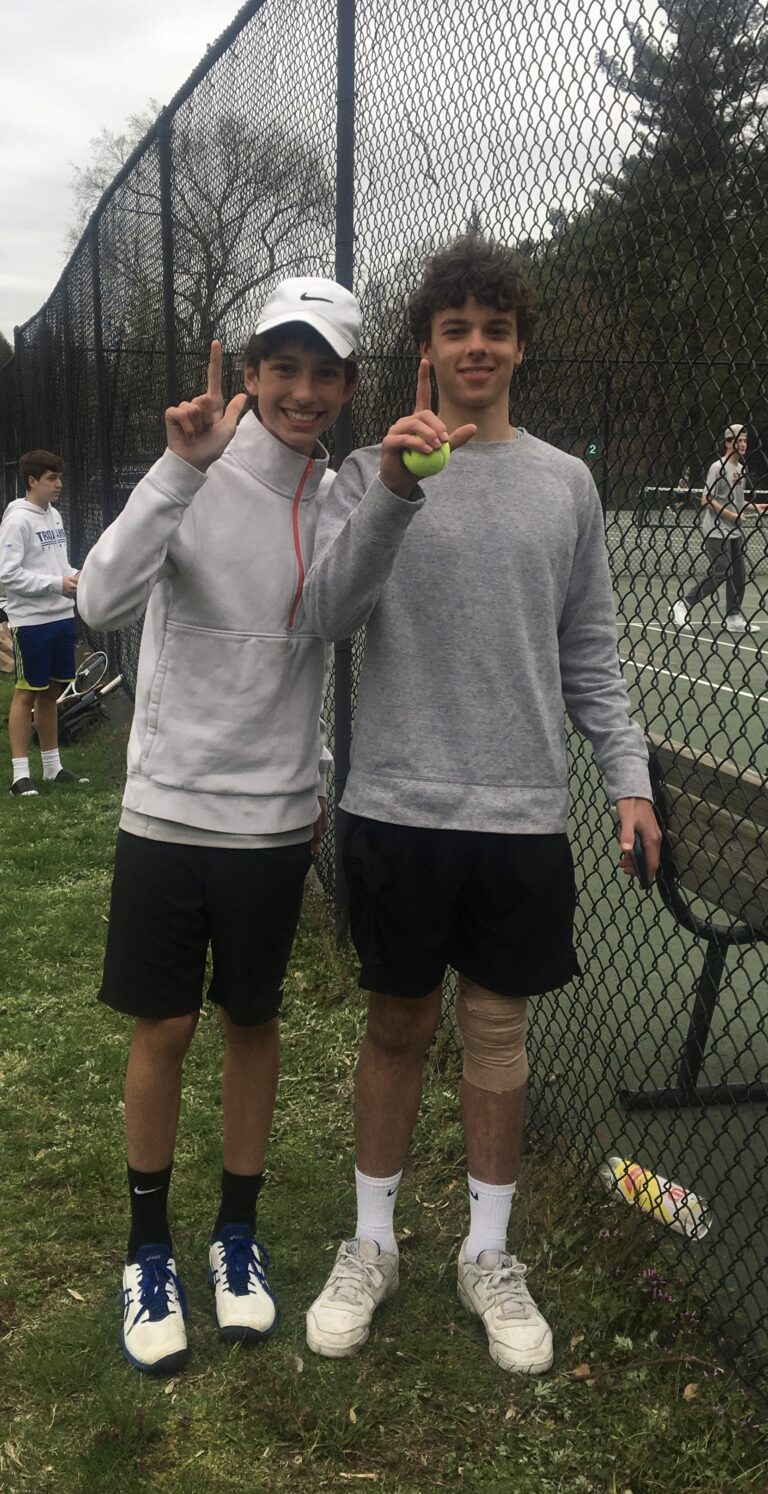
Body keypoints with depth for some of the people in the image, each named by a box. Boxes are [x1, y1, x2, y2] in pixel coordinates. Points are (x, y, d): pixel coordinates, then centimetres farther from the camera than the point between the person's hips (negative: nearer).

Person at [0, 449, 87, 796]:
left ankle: (52, 766, 23)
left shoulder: (55, 515, 13)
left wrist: (76, 575, 2)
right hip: (31, 621, -7)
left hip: (62, 616, 7)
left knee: (51, 692, 14)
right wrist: (57, 584, -19)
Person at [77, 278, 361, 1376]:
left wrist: (327, 787, 10)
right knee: (165, 1027, 7)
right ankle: (149, 1244, 27)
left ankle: (238, 1232, 32)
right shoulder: (199, 475, -9)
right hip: (170, 803, -2)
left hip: (277, 815, 3)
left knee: (253, 1020, 13)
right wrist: (182, 467, -32)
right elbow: (103, 603, -24)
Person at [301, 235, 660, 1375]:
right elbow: (329, 614, -13)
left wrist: (629, 777, 2)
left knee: (498, 1028, 11)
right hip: (398, 807, -1)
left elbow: (588, 653, 10)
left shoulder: (566, 484, 7)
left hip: (523, 811, 2)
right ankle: (371, 1245, 30)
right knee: (397, 1025, 11)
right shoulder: (371, 472, 1)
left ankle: (488, 1255, 29)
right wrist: (391, 492, -27)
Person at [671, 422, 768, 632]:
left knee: (739, 574, 4)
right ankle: (683, 605, -1)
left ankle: (734, 618, 11)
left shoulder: (741, 468, 15)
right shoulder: (718, 467, -10)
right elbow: (706, 500, -14)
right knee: (720, 573, -13)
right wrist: (731, 515, -18)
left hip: (734, 532, 8)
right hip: (716, 531, -8)